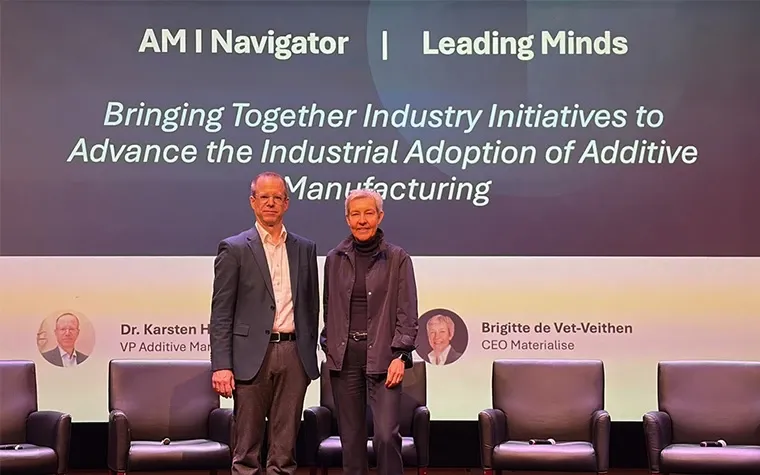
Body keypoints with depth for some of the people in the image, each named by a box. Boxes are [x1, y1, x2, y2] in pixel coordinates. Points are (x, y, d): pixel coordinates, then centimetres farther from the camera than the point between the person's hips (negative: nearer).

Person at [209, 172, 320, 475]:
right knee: (247, 451, 1)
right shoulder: (234, 249, 1)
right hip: (253, 355, -3)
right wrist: (221, 366, -11)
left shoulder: (305, 248, 12)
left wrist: (309, 355, 12)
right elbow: (221, 314, -3)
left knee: (285, 447, 7)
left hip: (293, 353, 3)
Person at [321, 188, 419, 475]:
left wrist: (400, 355, -10)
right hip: (344, 357, 3)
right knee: (350, 435, 7)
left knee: (386, 435, -11)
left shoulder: (398, 259, 1)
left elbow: (407, 312, -2)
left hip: (382, 356, -3)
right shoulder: (335, 259, 9)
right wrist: (328, 347, 9)